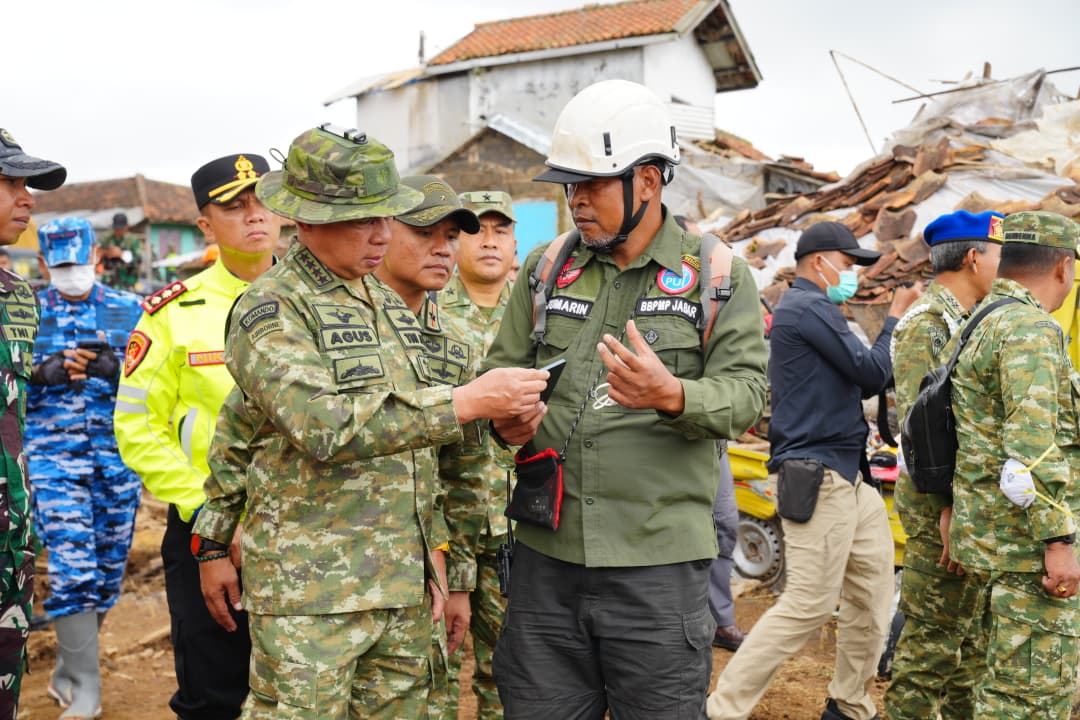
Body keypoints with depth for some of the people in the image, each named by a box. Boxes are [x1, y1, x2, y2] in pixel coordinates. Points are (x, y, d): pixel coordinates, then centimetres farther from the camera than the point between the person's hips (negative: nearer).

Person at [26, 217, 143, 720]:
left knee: (107, 570, 9)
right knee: (72, 568, -9)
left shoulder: (129, 310, 5)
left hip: (117, 457, 2)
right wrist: (45, 372, -16)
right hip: (53, 456, -2)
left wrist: (115, 370, -16)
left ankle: (68, 671, 28)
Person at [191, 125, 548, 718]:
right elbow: (326, 424, -26)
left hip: (404, 583, 7)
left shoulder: (389, 304, 13)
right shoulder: (271, 309, -10)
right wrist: (465, 403, -28)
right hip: (309, 593, -7)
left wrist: (431, 544, 15)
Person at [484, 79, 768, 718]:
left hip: (659, 563, -3)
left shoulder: (719, 277, 0)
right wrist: (506, 419, -11)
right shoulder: (546, 269, 9)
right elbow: (503, 369, 12)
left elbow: (747, 392, -7)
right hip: (546, 554, 3)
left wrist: (672, 395, -28)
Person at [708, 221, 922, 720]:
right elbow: (873, 374, -13)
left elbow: (858, 380, 18)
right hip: (819, 476, -11)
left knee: (873, 589, 14)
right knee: (809, 604, -7)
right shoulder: (810, 307, -12)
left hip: (846, 473, 11)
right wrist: (896, 317, 2)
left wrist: (898, 324, 9)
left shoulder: (803, 309, 20)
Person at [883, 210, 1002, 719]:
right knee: (932, 635, -4)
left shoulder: (966, 321, 17)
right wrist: (947, 507, -24)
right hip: (940, 500, -10)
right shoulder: (925, 324, -13)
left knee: (971, 629, 17)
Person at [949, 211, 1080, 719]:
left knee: (1005, 679, 18)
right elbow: (1033, 444, -23)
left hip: (988, 536, 10)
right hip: (1027, 543, -10)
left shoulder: (981, 325, 16)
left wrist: (960, 516, 24)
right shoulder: (1031, 329, -15)